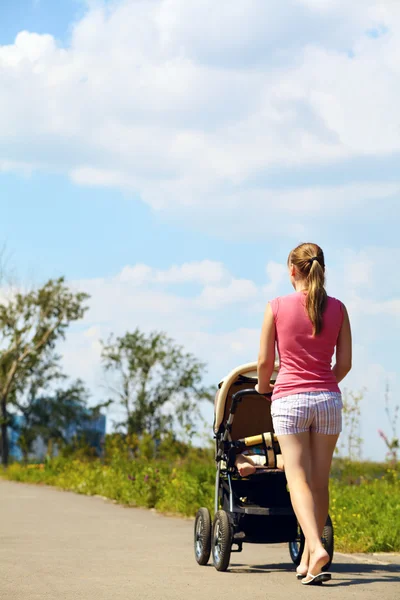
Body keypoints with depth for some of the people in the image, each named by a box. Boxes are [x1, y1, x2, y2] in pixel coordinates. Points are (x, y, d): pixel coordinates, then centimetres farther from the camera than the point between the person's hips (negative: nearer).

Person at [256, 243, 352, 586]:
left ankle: (316, 548, -26)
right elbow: (344, 363, 5)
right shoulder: (337, 308, 3)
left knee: (299, 479, -5)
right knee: (320, 481, 9)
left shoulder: (277, 307, -3)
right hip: (328, 399, 2)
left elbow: (265, 360, 1)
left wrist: (263, 386, 22)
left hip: (289, 399, -2)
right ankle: (307, 560, 14)